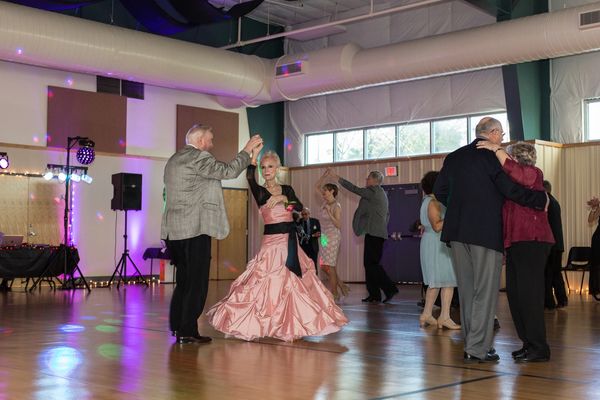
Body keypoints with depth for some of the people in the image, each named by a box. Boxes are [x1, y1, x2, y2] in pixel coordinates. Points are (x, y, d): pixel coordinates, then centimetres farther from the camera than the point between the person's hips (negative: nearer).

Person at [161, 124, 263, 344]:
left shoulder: (173, 160, 21)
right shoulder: (197, 157, -10)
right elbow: (228, 171, -15)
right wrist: (247, 150, -4)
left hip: (175, 230, 10)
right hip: (195, 229, -10)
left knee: (184, 281, 15)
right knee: (196, 282, -5)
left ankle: (178, 327, 19)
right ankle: (188, 331, -4)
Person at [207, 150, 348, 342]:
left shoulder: (287, 190, 11)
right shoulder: (260, 191, 1)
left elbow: (300, 207, -4)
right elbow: (249, 177, -20)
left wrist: (284, 199, -18)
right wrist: (253, 155, -28)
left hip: (290, 241, 4)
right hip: (272, 242, -4)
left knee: (293, 281, 5)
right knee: (271, 282, -7)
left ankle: (292, 322, 16)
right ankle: (267, 323, 5)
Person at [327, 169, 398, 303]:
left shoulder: (374, 191, -9)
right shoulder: (381, 193, 21)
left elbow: (355, 189, -13)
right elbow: (387, 214, 27)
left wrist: (337, 178, -8)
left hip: (374, 234, -10)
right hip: (375, 233, 10)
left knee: (372, 263, -10)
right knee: (369, 263, 9)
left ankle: (390, 289, -8)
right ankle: (374, 295, 8)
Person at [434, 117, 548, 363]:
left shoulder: (454, 157, 11)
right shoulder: (493, 155, -8)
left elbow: (439, 191, 13)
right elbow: (512, 190, -14)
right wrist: (541, 199, -1)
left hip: (457, 232, 6)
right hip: (486, 231, -6)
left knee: (467, 290, 12)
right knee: (485, 291, 0)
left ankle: (472, 344, 18)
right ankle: (477, 349, 0)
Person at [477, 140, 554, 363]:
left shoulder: (533, 173, -3)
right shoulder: (512, 180, 21)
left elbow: (516, 173, -26)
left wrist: (496, 149, -21)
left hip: (531, 241, -9)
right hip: (515, 242, 9)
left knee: (529, 294, -9)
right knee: (515, 294, 9)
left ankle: (539, 348, -4)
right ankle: (528, 344, 17)